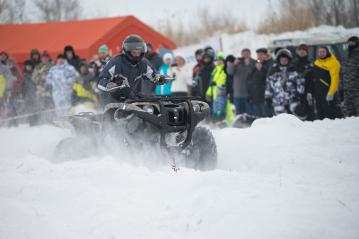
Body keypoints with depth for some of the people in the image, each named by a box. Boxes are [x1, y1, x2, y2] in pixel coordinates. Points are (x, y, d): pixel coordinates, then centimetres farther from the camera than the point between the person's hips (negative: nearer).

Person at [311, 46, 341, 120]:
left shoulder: (333, 63, -12)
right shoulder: (317, 62, 14)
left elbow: (335, 79, -18)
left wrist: (331, 93, -23)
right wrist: (312, 91, 18)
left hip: (327, 92, -8)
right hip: (317, 93, 8)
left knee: (330, 114, -8)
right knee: (320, 114, 14)